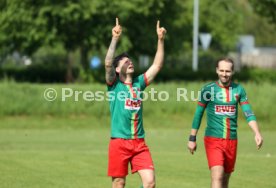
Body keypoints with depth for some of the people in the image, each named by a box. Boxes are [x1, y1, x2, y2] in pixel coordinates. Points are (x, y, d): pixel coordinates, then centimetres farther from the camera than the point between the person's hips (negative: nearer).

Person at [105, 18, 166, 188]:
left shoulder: (138, 83, 12)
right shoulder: (114, 85, 0)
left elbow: (157, 65, 9)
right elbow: (108, 64, -16)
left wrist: (161, 40, 2)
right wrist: (115, 39, -24)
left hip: (139, 143, 4)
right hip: (119, 142, -4)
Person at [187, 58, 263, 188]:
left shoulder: (239, 90, 5)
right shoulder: (208, 90, -3)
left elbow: (249, 114, 0)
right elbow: (198, 115, 4)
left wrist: (257, 133, -15)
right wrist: (192, 139, 4)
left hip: (232, 141, 4)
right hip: (213, 139, -4)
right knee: (217, 176, -18)